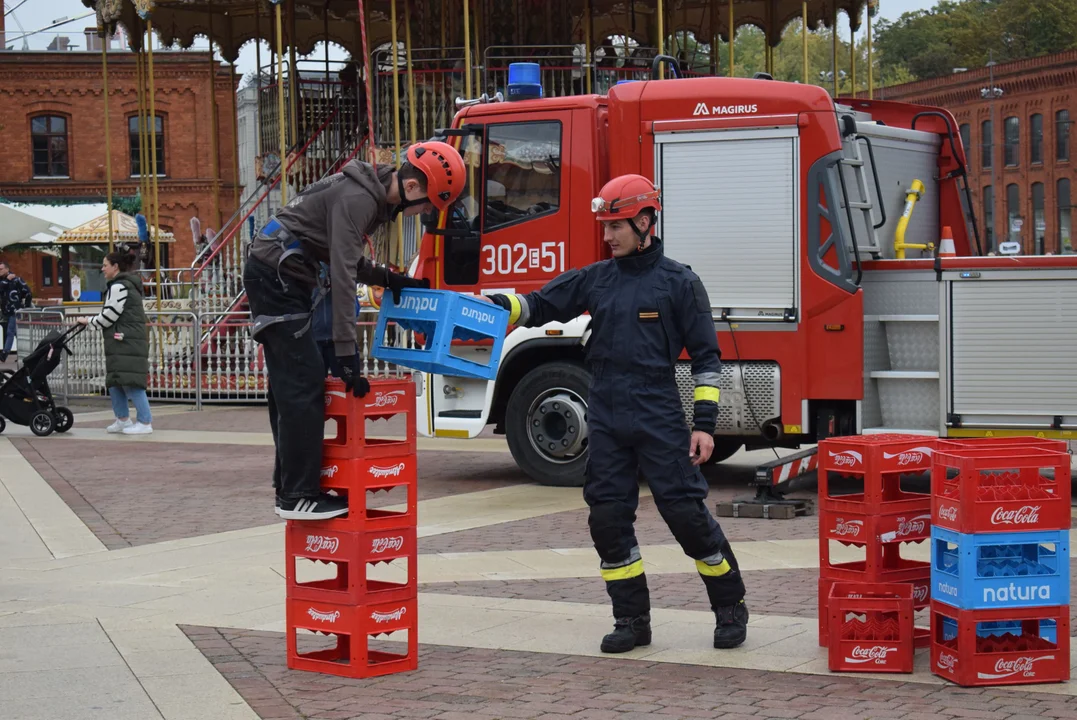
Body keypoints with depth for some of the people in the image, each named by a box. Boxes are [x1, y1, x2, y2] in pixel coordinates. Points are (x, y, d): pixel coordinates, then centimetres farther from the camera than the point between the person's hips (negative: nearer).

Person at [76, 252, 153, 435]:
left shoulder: (119, 286, -12)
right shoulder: (128, 284, 20)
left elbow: (109, 317, -15)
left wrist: (88, 320, 1)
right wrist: (91, 320, 15)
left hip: (127, 342, -11)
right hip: (123, 342, 11)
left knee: (130, 382, -10)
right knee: (114, 381, 13)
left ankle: (145, 422, -9)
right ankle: (123, 419, 17)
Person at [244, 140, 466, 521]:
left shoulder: (372, 194, 9)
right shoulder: (356, 200, -22)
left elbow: (348, 260, 20)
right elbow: (342, 276, -28)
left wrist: (390, 280, 7)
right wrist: (346, 355, -29)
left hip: (279, 277, 11)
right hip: (275, 276, -11)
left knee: (290, 384, 11)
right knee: (303, 385, -11)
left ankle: (289, 487, 16)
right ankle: (298, 496, -9)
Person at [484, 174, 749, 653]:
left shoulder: (678, 282, -1)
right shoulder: (595, 279, 11)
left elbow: (706, 355, -2)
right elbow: (539, 306, 9)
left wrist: (705, 423, -8)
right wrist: (497, 305, -11)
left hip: (659, 419, -5)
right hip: (606, 423, 5)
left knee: (686, 511, -4)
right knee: (608, 518, 3)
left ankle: (730, 607, 12)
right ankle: (632, 620, 14)